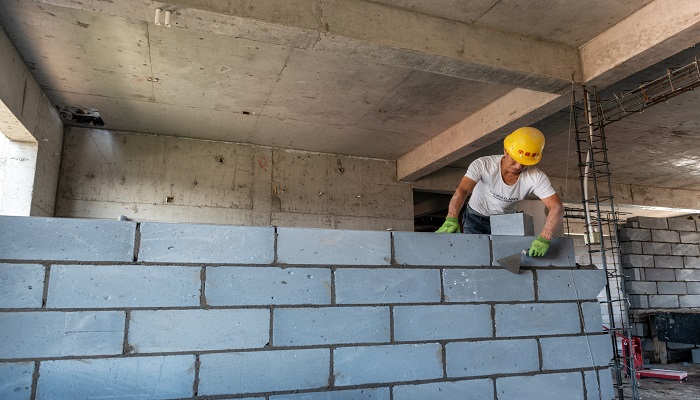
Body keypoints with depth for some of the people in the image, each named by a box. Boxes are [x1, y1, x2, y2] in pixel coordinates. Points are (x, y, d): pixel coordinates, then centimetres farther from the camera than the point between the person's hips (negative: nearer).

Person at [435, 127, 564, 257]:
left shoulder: (536, 178, -25)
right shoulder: (483, 165, -31)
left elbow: (557, 207, -29)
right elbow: (461, 191, -43)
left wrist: (544, 239, -45)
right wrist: (451, 220, -60)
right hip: (476, 218, -2)